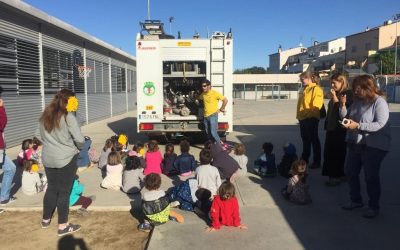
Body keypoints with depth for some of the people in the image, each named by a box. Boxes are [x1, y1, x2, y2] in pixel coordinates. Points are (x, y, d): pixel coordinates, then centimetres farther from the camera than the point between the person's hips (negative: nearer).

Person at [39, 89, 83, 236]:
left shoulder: (45, 116, 5)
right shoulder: (68, 117, -15)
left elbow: (43, 136, 13)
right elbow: (80, 140, -16)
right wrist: (78, 148, 4)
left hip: (48, 158, 6)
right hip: (66, 159, -6)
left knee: (51, 188, 21)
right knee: (64, 191, 4)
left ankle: (46, 220, 36)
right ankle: (63, 226, 13)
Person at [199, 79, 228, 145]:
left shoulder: (215, 93, -11)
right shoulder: (203, 94, 7)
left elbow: (225, 100, -9)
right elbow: (199, 98, 32)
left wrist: (221, 109, -5)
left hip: (213, 115, -7)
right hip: (206, 116, 7)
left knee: (213, 133, -14)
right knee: (208, 133, 10)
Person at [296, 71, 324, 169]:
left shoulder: (316, 89, -10)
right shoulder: (304, 90, 16)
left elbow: (316, 106, -18)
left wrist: (309, 115, -21)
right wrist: (299, 115, 13)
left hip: (311, 118, -8)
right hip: (303, 118, 8)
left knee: (314, 140, 0)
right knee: (305, 140, 16)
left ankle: (317, 162, 9)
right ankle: (304, 159, 28)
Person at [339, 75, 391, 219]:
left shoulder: (379, 102, -15)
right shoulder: (357, 101, 6)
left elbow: (380, 125, -25)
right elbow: (346, 117, 12)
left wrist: (358, 125, -28)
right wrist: (343, 106, -5)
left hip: (373, 146, -7)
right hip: (354, 143, 8)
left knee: (371, 177, 2)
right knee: (350, 172, 14)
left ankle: (373, 207, 22)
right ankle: (356, 200, 33)